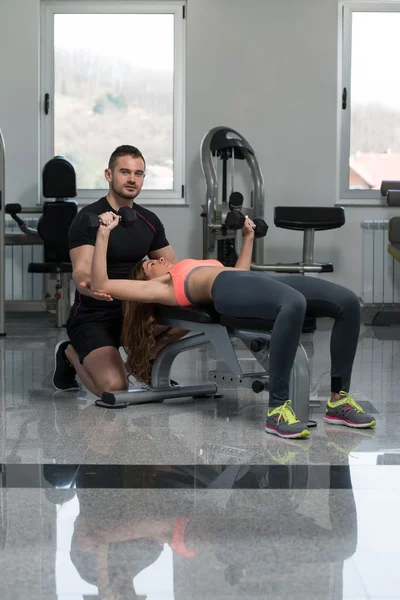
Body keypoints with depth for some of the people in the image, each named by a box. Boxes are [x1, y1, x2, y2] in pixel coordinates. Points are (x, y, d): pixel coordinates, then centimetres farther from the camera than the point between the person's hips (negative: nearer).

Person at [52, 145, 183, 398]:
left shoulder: (149, 221, 6)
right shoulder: (89, 218, -14)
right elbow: (81, 271, -27)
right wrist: (87, 285, -52)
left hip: (130, 313, 6)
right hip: (92, 318, -6)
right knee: (114, 388, -29)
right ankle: (72, 355, 5)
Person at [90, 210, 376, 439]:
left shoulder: (189, 272, 42)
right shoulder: (159, 286, 21)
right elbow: (101, 285, 11)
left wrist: (248, 236, 53)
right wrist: (104, 233, 9)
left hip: (255, 281, 8)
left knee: (348, 302, -15)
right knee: (294, 304, -42)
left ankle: (339, 400, -8)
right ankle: (277, 410, -38)